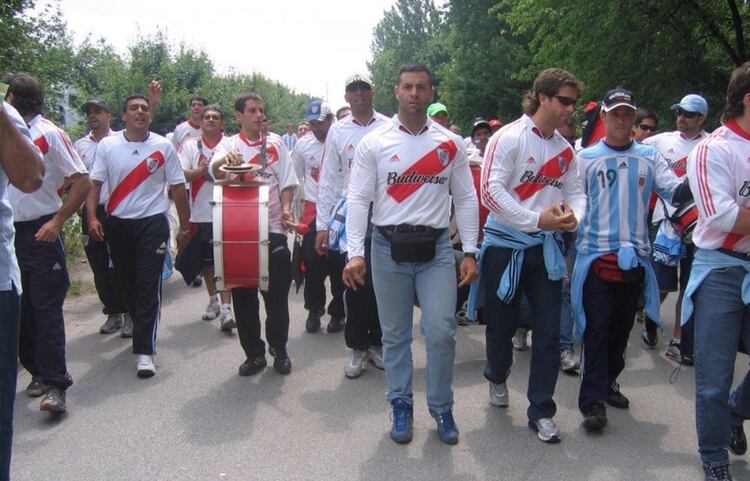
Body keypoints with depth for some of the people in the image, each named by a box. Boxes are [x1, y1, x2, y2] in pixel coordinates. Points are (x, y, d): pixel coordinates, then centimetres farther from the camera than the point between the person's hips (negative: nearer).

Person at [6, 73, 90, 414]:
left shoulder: (50, 134, -7)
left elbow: (82, 182, -10)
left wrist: (57, 221, -14)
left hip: (40, 232, -6)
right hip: (11, 231, 6)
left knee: (46, 308, -6)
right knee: (20, 309, 10)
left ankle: (54, 385, -4)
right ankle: (39, 371, 23)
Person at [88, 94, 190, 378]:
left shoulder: (163, 146, 0)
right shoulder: (107, 146, 3)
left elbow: (178, 188, 3)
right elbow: (94, 184, 1)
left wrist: (184, 227, 2)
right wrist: (92, 218, -14)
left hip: (152, 224, -2)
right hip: (117, 224, 3)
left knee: (149, 286, -8)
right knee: (126, 282, 12)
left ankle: (144, 350, -5)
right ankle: (143, 330, 34)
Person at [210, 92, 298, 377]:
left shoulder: (275, 143, 8)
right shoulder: (229, 145, 4)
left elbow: (286, 181, 7)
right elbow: (215, 170, -17)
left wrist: (286, 209, -10)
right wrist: (224, 160, -39)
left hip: (273, 228, 0)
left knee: (277, 294, 5)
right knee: (243, 297, 6)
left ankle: (279, 349, 23)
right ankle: (254, 353, 20)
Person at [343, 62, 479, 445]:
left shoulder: (450, 144, 5)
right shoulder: (373, 143, 0)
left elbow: (465, 199, 7)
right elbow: (358, 199, -3)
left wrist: (470, 252, 1)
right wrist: (355, 253, -12)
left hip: (436, 247, 0)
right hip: (388, 247, 0)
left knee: (441, 331, -4)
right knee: (395, 333, 9)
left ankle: (441, 407, 17)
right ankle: (401, 406, 26)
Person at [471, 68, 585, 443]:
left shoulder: (564, 149, 8)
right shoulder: (508, 138, -10)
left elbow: (576, 191, 11)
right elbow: (491, 190, -18)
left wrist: (573, 215, -12)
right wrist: (537, 219, -21)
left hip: (546, 247, 5)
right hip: (505, 245, -4)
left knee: (549, 331, 1)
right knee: (501, 324, 11)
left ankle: (541, 411, 12)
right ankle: (497, 377, 42)